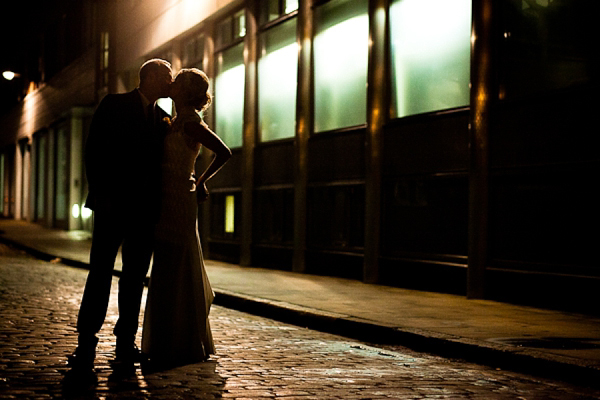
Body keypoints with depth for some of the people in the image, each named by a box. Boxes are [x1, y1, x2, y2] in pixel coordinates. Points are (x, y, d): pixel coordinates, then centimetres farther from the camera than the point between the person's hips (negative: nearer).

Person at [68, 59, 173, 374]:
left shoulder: (163, 118, 16)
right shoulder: (114, 105, 3)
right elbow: (94, 151, -2)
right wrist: (101, 194, -11)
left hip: (144, 209, 5)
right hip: (113, 205, -5)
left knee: (135, 277, 5)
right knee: (100, 272, -6)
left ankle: (125, 342, 10)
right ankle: (86, 343, -4)